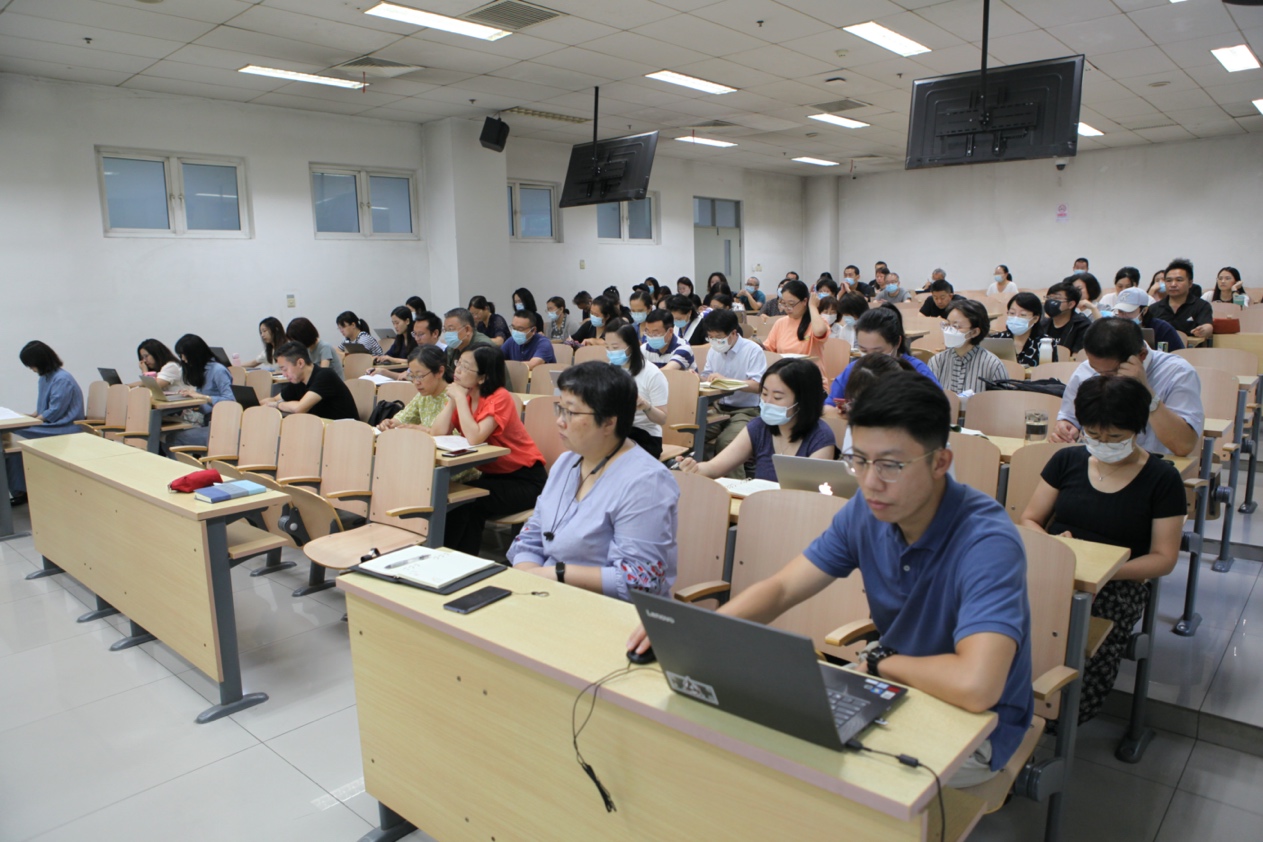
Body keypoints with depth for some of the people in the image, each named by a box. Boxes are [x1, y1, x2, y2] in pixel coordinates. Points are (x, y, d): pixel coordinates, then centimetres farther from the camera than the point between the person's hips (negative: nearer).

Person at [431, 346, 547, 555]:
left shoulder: (500, 398, -20)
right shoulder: (465, 397, 1)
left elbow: (475, 438, -34)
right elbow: (438, 433, -12)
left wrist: (460, 397, -26)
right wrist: (452, 399, -13)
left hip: (525, 479, -7)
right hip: (493, 473, 7)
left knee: (468, 501, -25)